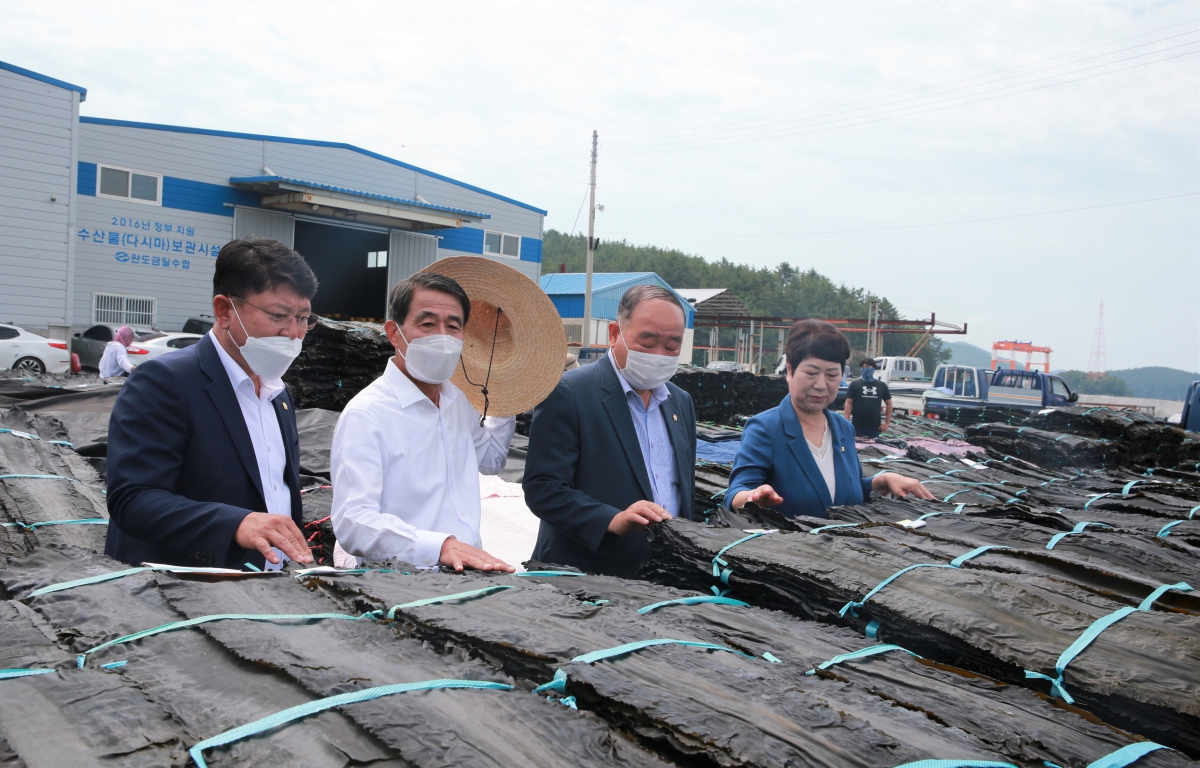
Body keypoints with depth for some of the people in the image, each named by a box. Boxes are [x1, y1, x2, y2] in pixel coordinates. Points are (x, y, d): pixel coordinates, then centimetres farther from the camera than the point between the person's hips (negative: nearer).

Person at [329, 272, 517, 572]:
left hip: (465, 574, 7)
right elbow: (353, 522, -21)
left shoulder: (458, 399, 14)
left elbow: (489, 460, 34)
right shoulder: (366, 414, -11)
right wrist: (441, 546, -32)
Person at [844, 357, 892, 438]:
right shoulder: (854, 384, 3)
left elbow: (888, 403, 15)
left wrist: (887, 423, 7)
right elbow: (849, 403, 0)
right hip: (857, 427, -2)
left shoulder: (881, 385, 9)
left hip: (874, 428, 2)